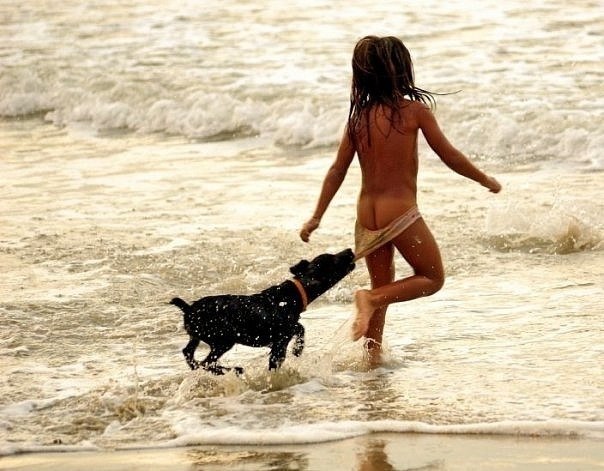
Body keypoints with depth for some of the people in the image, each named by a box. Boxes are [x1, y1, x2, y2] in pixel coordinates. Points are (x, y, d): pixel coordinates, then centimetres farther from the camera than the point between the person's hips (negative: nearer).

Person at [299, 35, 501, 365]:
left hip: (367, 216, 6)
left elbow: (337, 171, 5)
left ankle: (373, 356, 19)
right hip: (400, 214, -6)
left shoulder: (358, 116, 3)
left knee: (383, 287, 20)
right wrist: (486, 180, 11)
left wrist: (316, 218, 12)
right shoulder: (414, 109, -10)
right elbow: (450, 156, -4)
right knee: (432, 278, 12)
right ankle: (370, 299, -9)